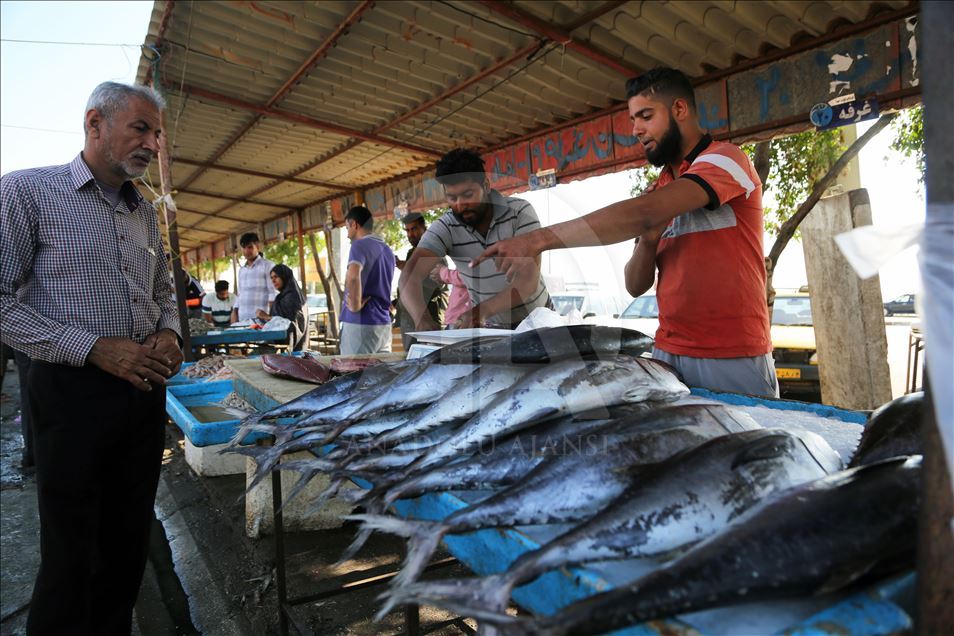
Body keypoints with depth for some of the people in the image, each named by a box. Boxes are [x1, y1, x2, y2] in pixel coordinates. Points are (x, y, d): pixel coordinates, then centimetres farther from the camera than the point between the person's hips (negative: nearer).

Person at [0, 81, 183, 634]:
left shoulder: (145, 211, 13)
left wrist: (169, 333, 0)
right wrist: (96, 349, -19)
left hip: (146, 390, 6)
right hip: (74, 391, -5)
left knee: (129, 541, 16)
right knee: (70, 551, 7)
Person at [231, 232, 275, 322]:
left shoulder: (268, 266, 0)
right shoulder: (241, 270, 19)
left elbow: (273, 293, -7)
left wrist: (270, 315, -16)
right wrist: (234, 313, 14)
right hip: (242, 319, 6)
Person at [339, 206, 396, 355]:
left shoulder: (360, 245, -9)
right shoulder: (387, 249, 17)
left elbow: (353, 276, -27)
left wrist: (356, 306, -17)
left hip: (361, 323, -8)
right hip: (384, 322, 8)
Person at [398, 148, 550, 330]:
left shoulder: (520, 212, -20)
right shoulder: (445, 228, -17)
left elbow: (529, 279, -30)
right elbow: (410, 275, -30)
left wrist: (482, 310, -46)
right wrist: (423, 320, -50)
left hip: (534, 319, 0)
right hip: (488, 327, 0)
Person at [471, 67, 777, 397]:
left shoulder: (725, 158, -7)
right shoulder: (659, 191, 13)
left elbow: (643, 214, -25)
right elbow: (635, 286, 11)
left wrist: (538, 240, -28)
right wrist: (648, 241, -10)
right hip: (668, 353, 6)